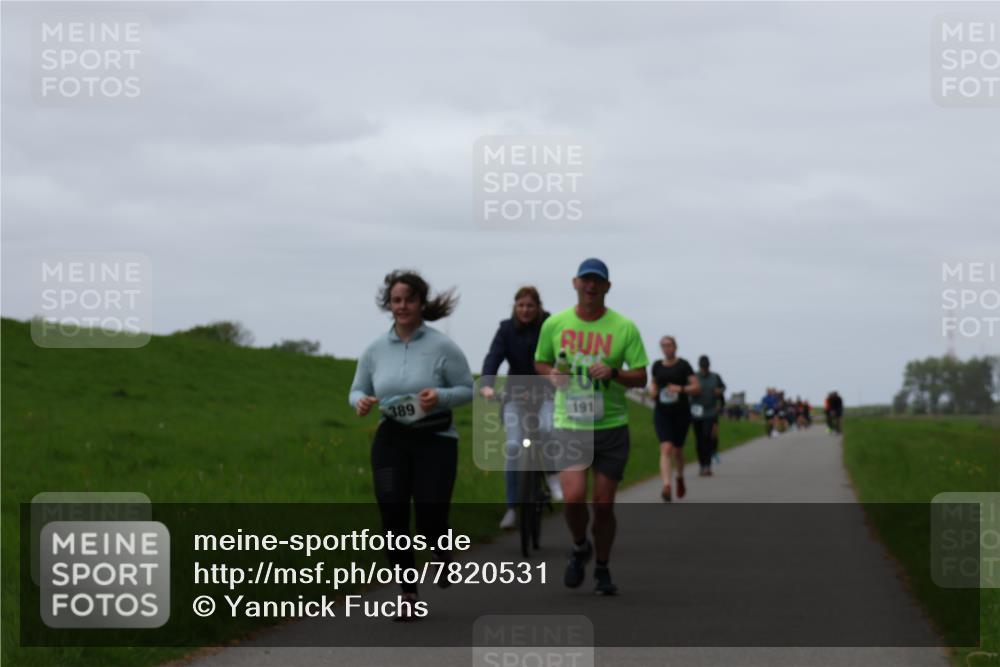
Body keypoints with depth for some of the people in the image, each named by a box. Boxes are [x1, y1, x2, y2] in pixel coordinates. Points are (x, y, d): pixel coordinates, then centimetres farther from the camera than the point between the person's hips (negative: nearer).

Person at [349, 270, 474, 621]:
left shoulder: (442, 346, -6)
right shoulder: (376, 349, 5)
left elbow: (468, 389, -2)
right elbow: (357, 389, 13)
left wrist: (441, 397, -22)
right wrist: (360, 401, -11)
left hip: (436, 440, -3)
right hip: (391, 440, 3)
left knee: (430, 521, -7)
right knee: (392, 516, -6)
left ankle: (442, 552, 31)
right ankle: (409, 594, 9)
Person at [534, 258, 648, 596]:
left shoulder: (624, 328, -2)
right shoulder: (555, 324, 2)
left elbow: (640, 377, 0)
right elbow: (540, 363, 16)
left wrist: (614, 373, -20)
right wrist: (552, 373, -7)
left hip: (612, 426, 0)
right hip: (570, 426, 0)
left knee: (603, 504, 4)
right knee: (574, 498, -16)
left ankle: (603, 570, 24)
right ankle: (579, 548, 16)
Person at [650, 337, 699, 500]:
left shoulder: (683, 365, -3)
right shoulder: (657, 365, 7)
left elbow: (696, 387, -8)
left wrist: (680, 389, -24)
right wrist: (652, 390, 2)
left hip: (681, 413, -1)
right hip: (662, 413, 1)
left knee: (677, 450, 12)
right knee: (666, 449, -16)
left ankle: (680, 478, 42)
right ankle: (666, 487, -28)